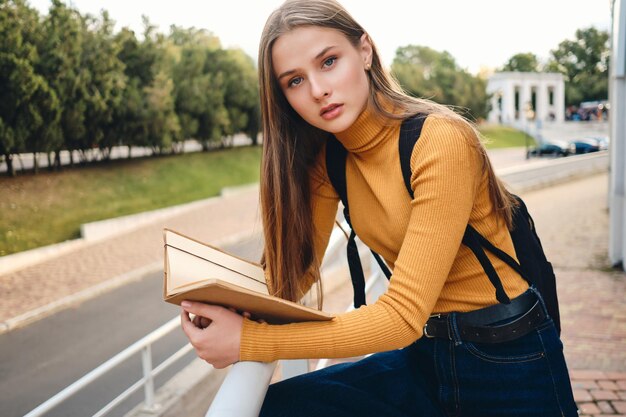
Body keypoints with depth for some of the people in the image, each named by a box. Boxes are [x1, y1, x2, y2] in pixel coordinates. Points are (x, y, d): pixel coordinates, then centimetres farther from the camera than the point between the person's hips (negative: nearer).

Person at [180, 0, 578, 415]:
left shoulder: (440, 142, -21)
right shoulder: (326, 155, -1)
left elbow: (403, 313, -24)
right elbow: (296, 267, -1)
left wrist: (248, 339, -28)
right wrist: (226, 307, -19)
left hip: (508, 364, -4)